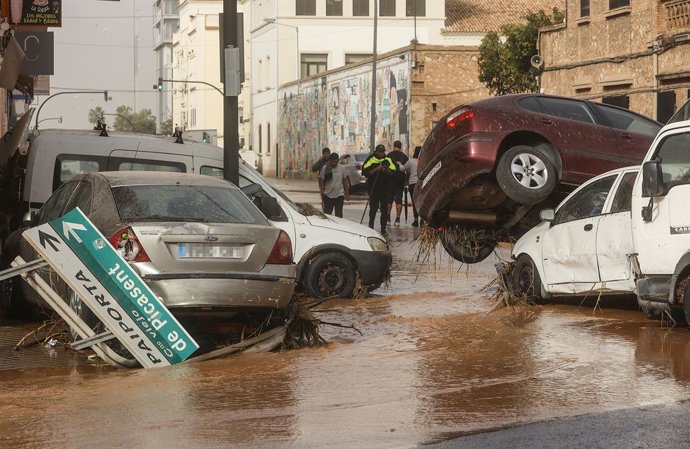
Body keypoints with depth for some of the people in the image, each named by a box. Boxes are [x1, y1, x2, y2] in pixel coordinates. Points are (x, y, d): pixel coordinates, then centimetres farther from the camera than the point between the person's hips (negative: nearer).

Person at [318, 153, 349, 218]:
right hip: (328, 195, -1)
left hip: (339, 195, 1)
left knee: (339, 215, 1)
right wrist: (322, 193, -8)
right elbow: (321, 181, -2)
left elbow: (345, 182, 9)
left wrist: (347, 194, 8)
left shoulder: (342, 168, 2)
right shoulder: (325, 168, -5)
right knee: (327, 214, 4)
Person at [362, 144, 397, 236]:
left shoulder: (388, 161, 9)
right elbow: (365, 172, -9)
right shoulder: (370, 161, 0)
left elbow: (394, 173, 4)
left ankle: (383, 229, 5)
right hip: (373, 188, -2)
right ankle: (371, 227, 10)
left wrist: (387, 170, -15)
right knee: (373, 208, 0)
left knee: (384, 209, 1)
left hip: (385, 188, 2)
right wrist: (376, 169, -18)